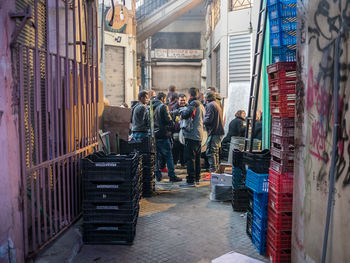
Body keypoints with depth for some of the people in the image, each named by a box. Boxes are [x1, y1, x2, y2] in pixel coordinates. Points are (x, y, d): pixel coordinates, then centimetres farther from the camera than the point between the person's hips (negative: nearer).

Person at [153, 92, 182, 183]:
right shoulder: (163, 106, -9)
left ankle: (158, 175, 14)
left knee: (156, 156, 12)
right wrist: (170, 128, 4)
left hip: (153, 134, 6)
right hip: (162, 134, -6)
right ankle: (172, 176, 1)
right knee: (168, 156, 0)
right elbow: (168, 120, -12)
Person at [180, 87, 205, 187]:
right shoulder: (201, 105, 17)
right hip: (199, 135, 9)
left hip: (191, 135, -9)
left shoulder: (193, 104, -12)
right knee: (197, 158, 14)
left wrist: (183, 110, -2)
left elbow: (184, 115, -24)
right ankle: (197, 178, 22)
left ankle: (190, 180, -6)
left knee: (190, 158, -7)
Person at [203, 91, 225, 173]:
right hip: (220, 131, 10)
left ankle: (213, 171, -10)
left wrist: (203, 121, 1)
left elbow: (208, 119, -18)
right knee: (215, 152, 17)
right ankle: (216, 169, 24)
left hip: (214, 132, -10)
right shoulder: (217, 105, 21)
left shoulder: (209, 105, -9)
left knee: (210, 152, -9)